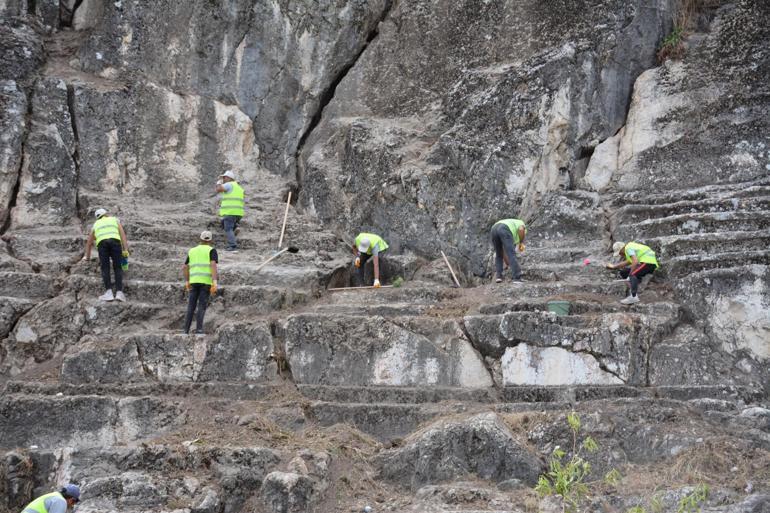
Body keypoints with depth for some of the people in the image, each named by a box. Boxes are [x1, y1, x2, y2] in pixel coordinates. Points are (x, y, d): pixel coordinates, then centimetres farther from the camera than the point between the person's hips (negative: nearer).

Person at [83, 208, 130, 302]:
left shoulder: (96, 224, 37)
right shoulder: (115, 220, 33)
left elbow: (89, 243, 44)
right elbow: (122, 234, 16)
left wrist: (87, 257, 58)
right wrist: (125, 250, 7)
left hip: (102, 243, 1)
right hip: (115, 241, -1)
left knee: (105, 268, -1)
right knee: (117, 268, 0)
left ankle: (108, 292, -18)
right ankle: (119, 292, -15)